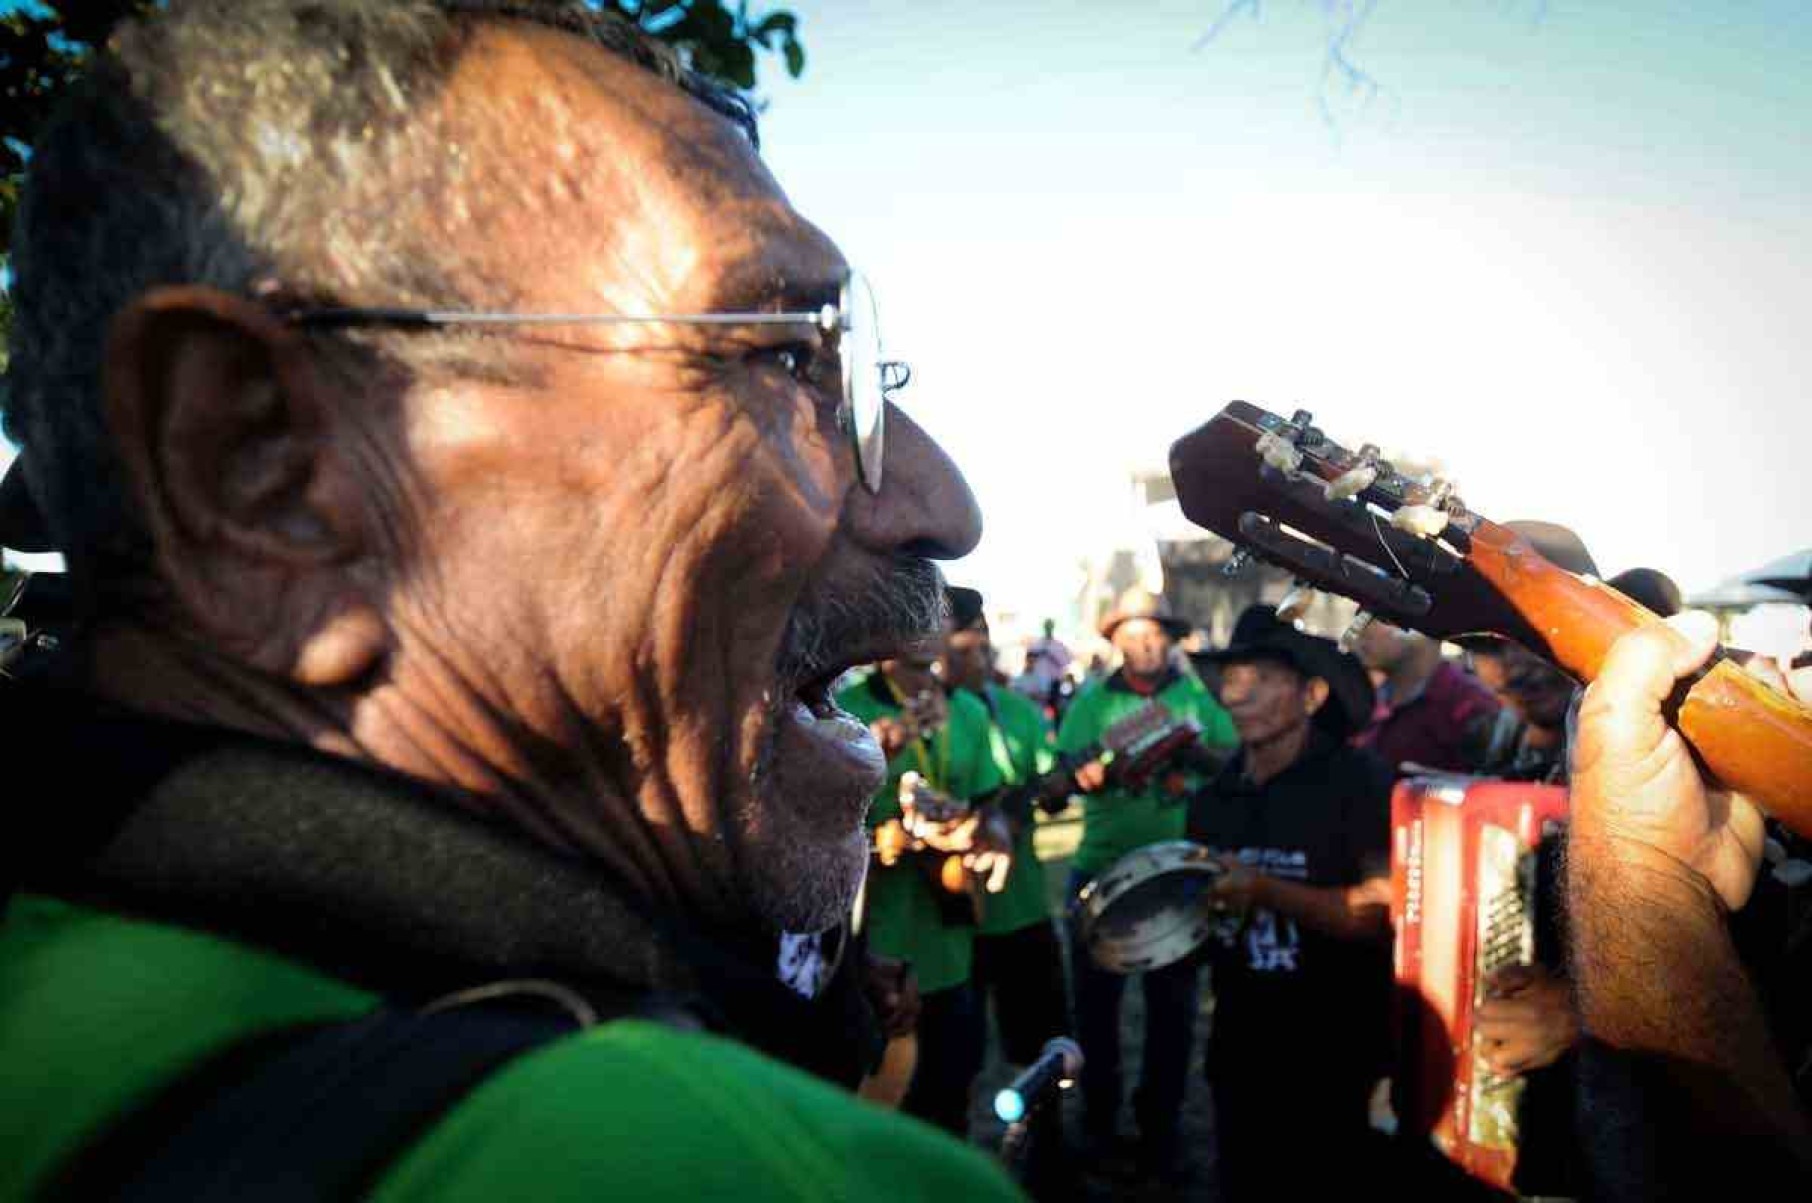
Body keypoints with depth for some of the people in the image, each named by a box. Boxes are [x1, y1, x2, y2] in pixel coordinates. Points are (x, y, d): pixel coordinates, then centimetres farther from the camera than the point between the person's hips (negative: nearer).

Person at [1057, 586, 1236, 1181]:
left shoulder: (1198, 695, 4)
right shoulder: (1091, 700, 2)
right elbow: (1062, 772, -7)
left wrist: (1198, 753, -21)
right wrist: (1089, 773, -29)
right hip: (1102, 870, 0)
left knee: (1173, 1005, 9)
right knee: (1096, 999, 8)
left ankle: (1159, 1128, 25)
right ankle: (1099, 1122, 25)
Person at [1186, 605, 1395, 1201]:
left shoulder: (1359, 781, -13)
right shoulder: (1213, 800, 6)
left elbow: (1384, 911, -22)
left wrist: (1267, 892, -28)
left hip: (1335, 1057, -6)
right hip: (1240, 1055, 6)